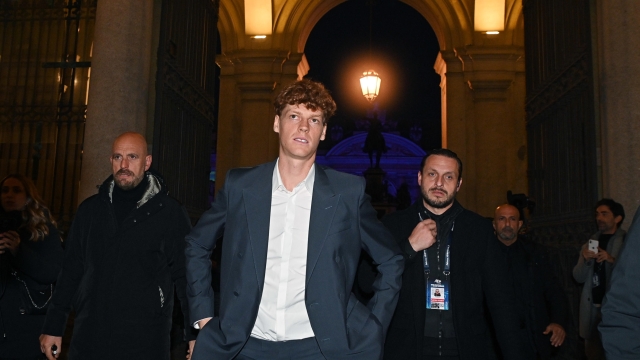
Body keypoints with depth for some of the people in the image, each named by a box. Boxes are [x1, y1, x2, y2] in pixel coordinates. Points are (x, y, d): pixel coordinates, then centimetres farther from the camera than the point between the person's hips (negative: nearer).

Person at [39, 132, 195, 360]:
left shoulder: (169, 213, -5)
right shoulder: (90, 209, 7)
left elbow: (186, 277, -4)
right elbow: (70, 271, 11)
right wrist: (53, 327, 10)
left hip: (144, 341, -3)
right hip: (89, 338, 4)